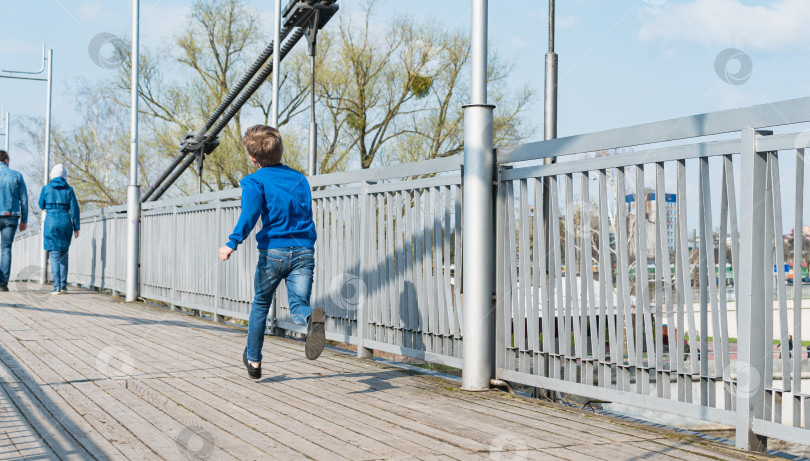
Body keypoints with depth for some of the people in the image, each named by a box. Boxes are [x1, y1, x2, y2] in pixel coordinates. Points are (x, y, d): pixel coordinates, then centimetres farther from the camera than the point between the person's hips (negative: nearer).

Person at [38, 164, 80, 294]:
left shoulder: (46, 189, 1)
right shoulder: (69, 190, 2)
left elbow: (42, 206, 13)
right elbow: (74, 209, 0)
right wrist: (76, 227, 4)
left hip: (51, 223, -2)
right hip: (66, 223, 2)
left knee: (54, 255, -2)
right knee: (63, 254, 15)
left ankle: (57, 286, -11)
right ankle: (63, 284, 13)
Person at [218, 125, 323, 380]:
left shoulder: (255, 181, 0)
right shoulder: (300, 178, 16)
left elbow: (249, 214, -18)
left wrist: (232, 243, -26)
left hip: (274, 251, -2)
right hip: (305, 251, 3)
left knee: (260, 305, 17)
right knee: (298, 305, -4)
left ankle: (253, 360, 30)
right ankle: (312, 317, -41)